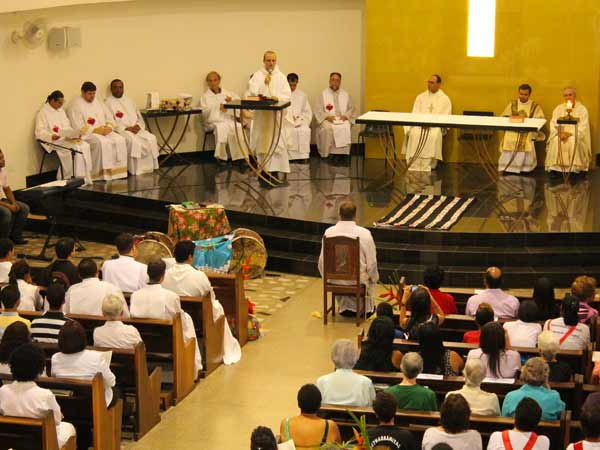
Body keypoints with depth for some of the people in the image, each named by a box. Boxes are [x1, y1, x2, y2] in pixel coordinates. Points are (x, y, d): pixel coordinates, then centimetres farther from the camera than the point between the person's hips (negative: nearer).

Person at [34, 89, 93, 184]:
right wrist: (51, 136, -28)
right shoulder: (43, 112, -3)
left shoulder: (61, 110, 22)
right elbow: (39, 132, -10)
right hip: (53, 141, -7)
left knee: (85, 146, -20)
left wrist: (75, 133, 2)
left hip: (66, 138, 7)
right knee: (74, 148, -32)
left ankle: (84, 178, -22)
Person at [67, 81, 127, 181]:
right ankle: (102, 174, -32)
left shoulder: (98, 102, 18)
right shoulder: (75, 105, -3)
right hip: (87, 134, -6)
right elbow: (78, 127, -12)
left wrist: (109, 127, -5)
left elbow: (109, 118, 18)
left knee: (120, 140, -21)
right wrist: (95, 130, -18)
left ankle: (118, 171, -20)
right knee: (102, 143, -36)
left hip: (104, 131, 7)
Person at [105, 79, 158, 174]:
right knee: (133, 141, -35)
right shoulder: (108, 103, 4)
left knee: (151, 138, -22)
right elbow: (111, 122, -7)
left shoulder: (129, 101, 22)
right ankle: (135, 171, -29)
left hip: (137, 129, 5)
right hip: (121, 131, -5)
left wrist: (138, 126, -4)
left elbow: (139, 117, 20)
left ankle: (149, 168, -19)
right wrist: (127, 128, -16)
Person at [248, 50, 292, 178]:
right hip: (261, 114, 0)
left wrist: (278, 97, -18)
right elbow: (252, 91, -7)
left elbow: (287, 96, 0)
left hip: (276, 115, 0)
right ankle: (263, 169, 8)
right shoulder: (257, 75, 6)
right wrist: (263, 83, -15)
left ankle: (275, 170, -6)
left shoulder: (281, 77, 8)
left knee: (277, 142, -7)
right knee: (261, 142, 1)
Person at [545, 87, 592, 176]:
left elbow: (583, 127, -4)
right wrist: (559, 133, -14)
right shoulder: (558, 108, 14)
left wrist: (570, 134, -18)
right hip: (560, 134, 2)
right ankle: (554, 168, -24)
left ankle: (573, 169, -29)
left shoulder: (582, 109, 5)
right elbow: (553, 124, 6)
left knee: (573, 142, -35)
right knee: (555, 142, -30)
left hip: (575, 135, -2)